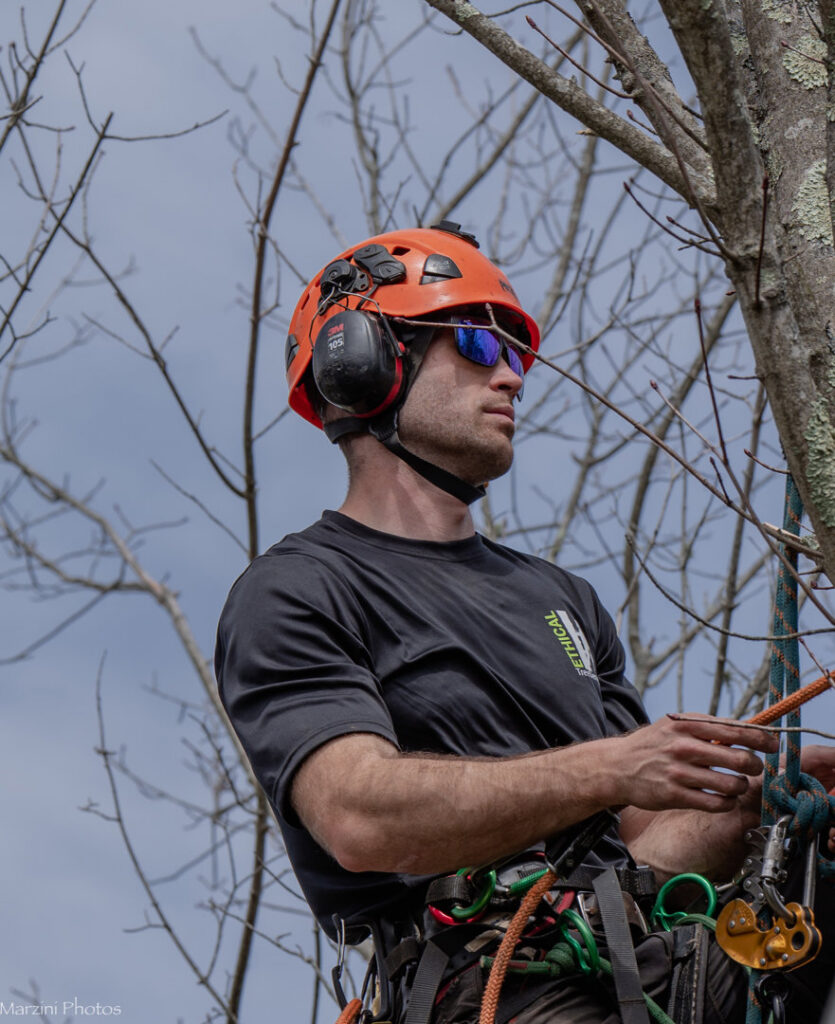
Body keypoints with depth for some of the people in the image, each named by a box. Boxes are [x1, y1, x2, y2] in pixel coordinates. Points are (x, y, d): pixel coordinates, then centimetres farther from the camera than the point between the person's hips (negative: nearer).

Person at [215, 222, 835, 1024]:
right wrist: (609, 769, -21)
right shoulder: (289, 597, 7)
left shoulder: (560, 597, 30)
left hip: (662, 955, 6)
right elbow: (362, 818, -12)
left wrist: (761, 792, 2)